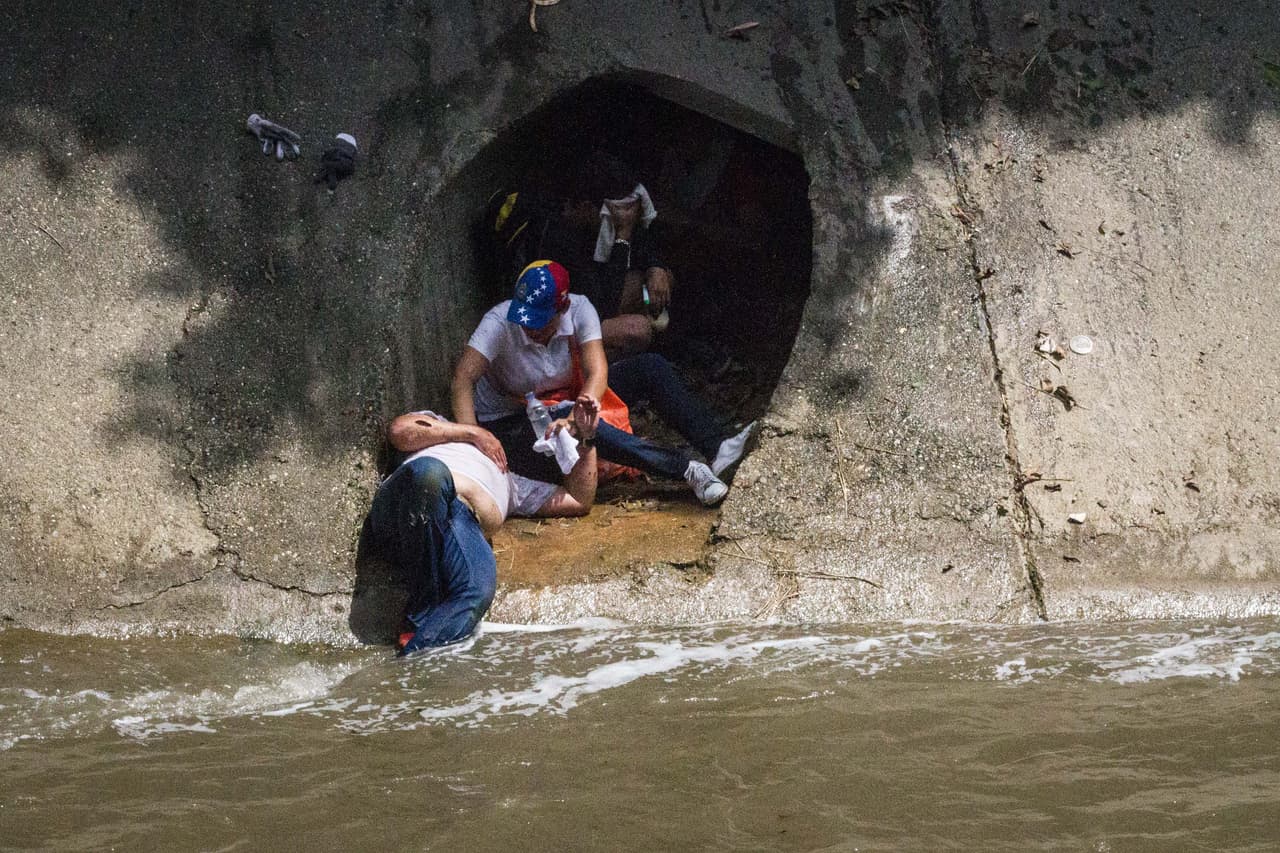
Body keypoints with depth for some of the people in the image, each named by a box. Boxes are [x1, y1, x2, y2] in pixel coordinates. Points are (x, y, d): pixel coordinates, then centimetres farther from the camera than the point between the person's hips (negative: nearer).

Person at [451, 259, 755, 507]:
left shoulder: (579, 309, -16)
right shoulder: (499, 322, -24)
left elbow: (597, 372, -26)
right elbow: (464, 378, -37)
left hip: (566, 396, 5)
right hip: (508, 424, -5)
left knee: (649, 367, -9)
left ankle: (717, 445, -22)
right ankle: (688, 470, -41)